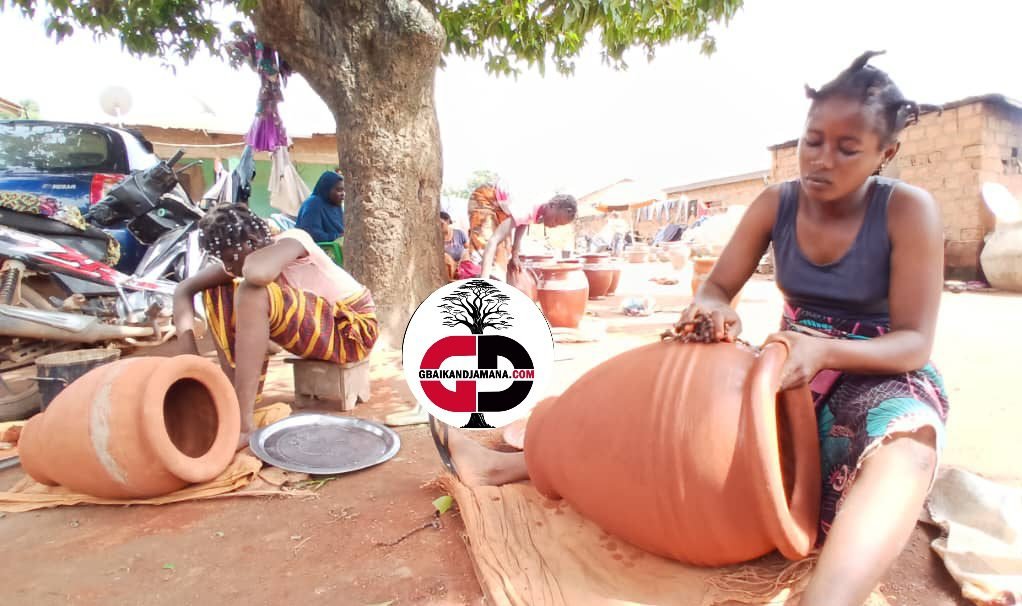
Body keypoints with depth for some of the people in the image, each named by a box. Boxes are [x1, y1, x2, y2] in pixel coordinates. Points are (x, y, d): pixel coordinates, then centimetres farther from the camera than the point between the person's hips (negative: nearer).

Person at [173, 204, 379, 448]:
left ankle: (242, 425, -31)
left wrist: (250, 259, -18)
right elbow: (184, 290, -1)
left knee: (252, 293, -31)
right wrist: (190, 357, -13)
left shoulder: (292, 240, -21)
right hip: (312, 332, 8)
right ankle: (236, 395, -5)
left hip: (353, 329, -8)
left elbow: (257, 273, -43)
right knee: (216, 292, 0)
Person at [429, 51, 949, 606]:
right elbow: (717, 286, -2)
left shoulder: (909, 211, -15)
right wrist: (713, 310, -28)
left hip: (884, 378, -3)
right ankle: (500, 465, -8)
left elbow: (914, 343, -17)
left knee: (901, 452, -41)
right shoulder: (776, 204, -4)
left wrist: (823, 349, -37)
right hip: (792, 369, 3)